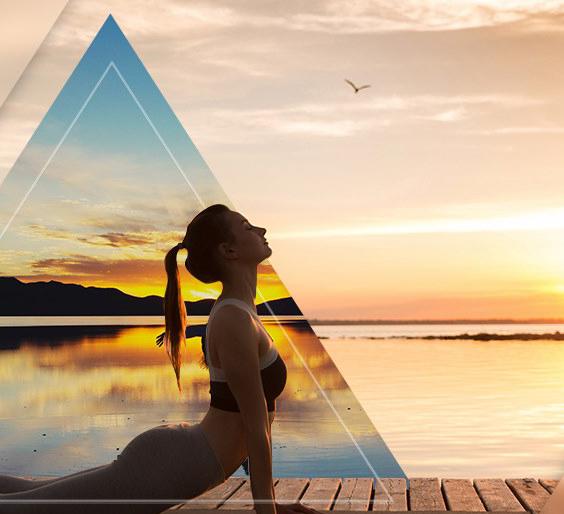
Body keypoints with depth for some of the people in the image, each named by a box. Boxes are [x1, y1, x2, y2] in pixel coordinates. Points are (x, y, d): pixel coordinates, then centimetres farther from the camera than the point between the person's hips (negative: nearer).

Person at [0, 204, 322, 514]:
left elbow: (258, 422, 15)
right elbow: (256, 428, -19)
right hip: (167, 466, -10)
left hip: (174, 452, 10)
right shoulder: (234, 322, -21)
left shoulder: (240, 311, 11)